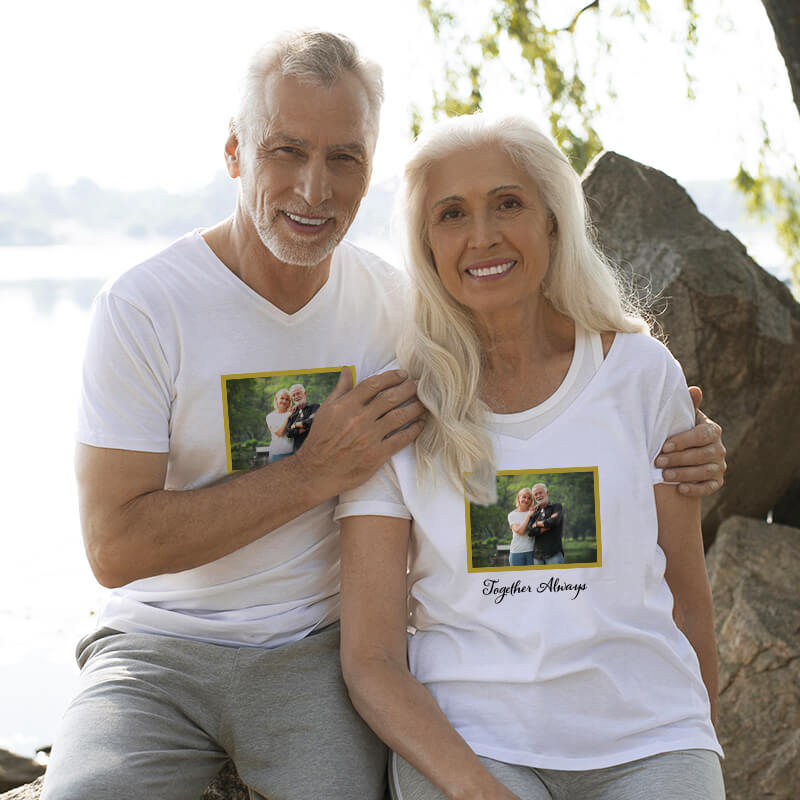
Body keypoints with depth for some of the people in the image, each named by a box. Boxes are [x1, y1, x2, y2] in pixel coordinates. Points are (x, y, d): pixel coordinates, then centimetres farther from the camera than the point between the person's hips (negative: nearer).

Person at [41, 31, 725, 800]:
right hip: (161, 646, -2)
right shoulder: (142, 306, -11)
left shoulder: (398, 301, 0)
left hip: (321, 650, 3)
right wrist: (318, 472, -20)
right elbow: (115, 547, -15)